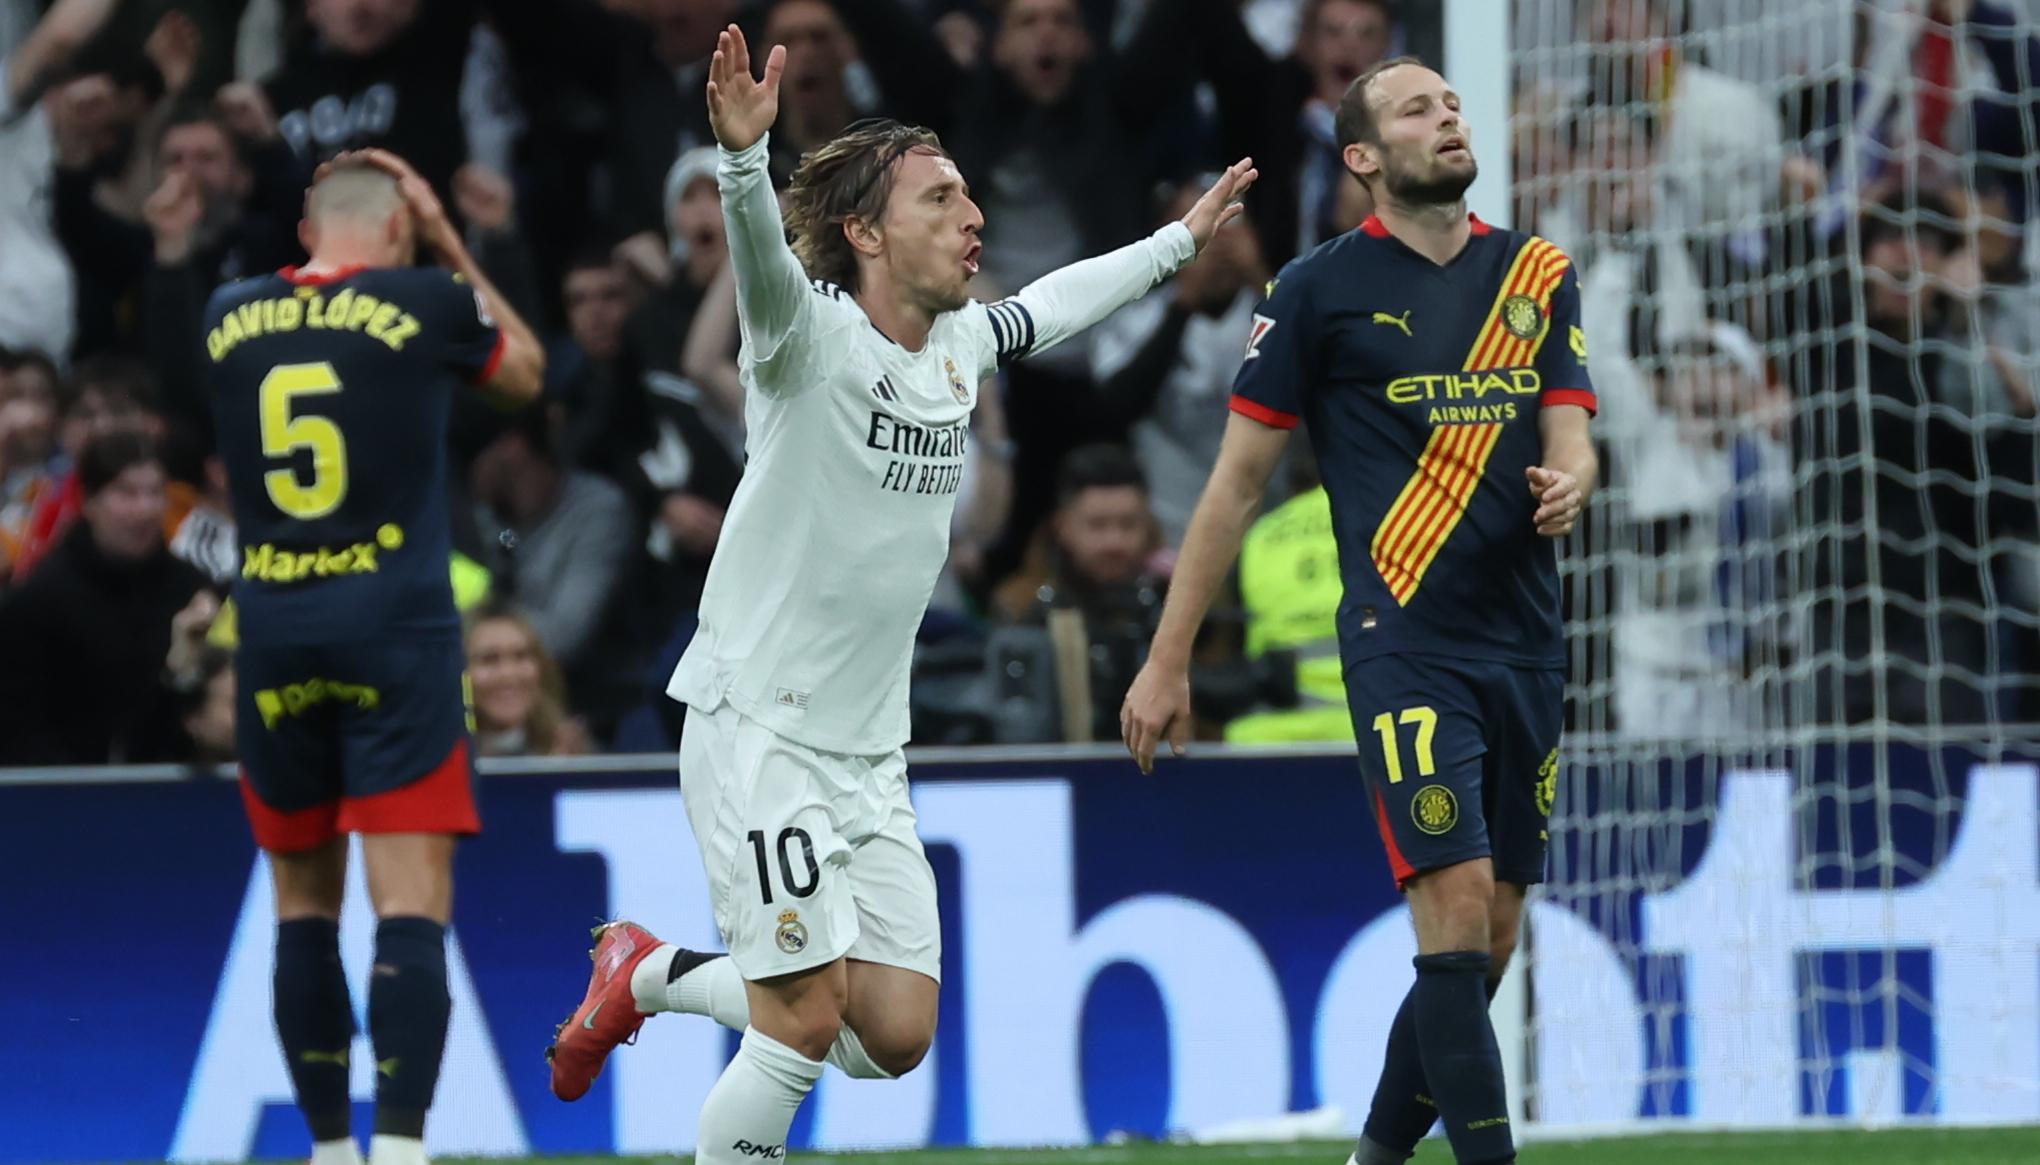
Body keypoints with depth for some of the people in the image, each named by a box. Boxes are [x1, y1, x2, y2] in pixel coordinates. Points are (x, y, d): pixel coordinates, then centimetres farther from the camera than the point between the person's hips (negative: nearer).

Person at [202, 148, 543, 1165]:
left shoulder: (229, 316, 8)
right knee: (411, 907, -8)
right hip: (396, 632, -3)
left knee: (303, 905, 15)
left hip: (272, 635, 3)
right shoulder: (430, 304, 0)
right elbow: (527, 372, 21)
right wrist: (451, 245, 24)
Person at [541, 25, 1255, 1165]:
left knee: (895, 1035, 4)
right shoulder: (813, 336, -14)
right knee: (807, 1022, -13)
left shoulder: (961, 345, 8)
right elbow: (764, 262, -36)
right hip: (758, 730, -7)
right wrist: (745, 156, -56)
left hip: (870, 751, 7)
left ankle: (648, 974, 24)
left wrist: (1182, 241, 41)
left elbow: (1052, 302, 30)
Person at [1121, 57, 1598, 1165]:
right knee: (1457, 901, -17)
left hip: (1526, 646, 5)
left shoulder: (1537, 276, 12)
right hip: (1404, 644, -5)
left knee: (1493, 935, 7)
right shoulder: (1320, 288, 0)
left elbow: (1570, 439, 8)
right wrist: (1168, 660, 2)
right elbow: (1238, 478, 3)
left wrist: (1567, 484, -17)